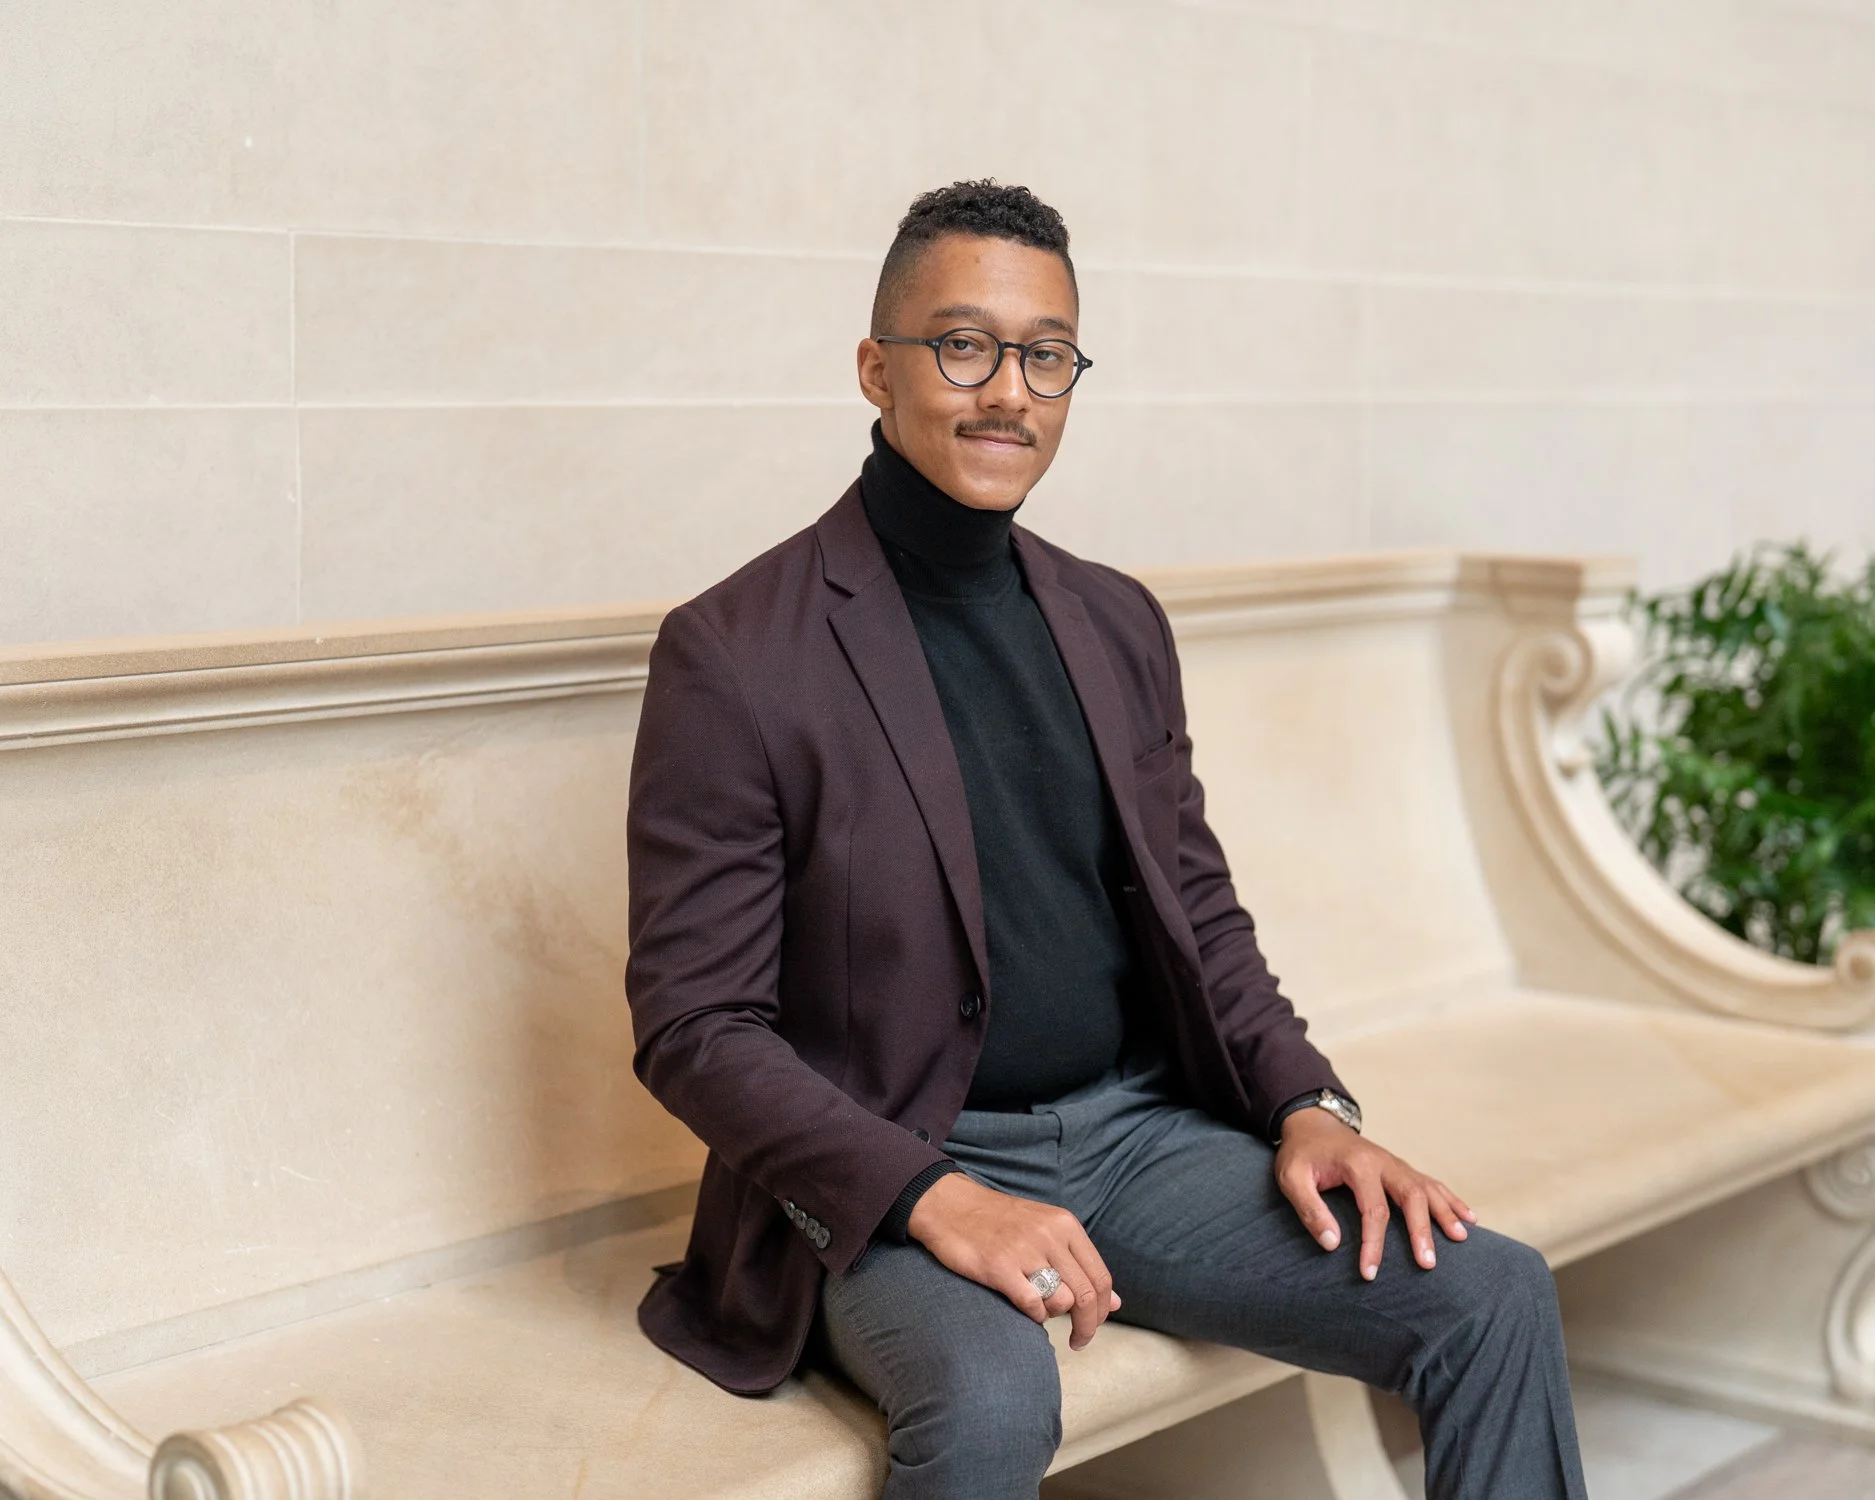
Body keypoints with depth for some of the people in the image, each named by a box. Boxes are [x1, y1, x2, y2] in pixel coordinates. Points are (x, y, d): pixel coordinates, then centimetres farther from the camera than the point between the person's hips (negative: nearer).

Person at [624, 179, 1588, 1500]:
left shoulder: (1117, 626, 12)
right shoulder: (734, 654, -8)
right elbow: (695, 1026, -11)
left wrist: (1308, 1106, -1)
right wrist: (937, 1197, -23)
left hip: (1140, 1134, 6)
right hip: (888, 1176, -5)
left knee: (1497, 1300, -11)